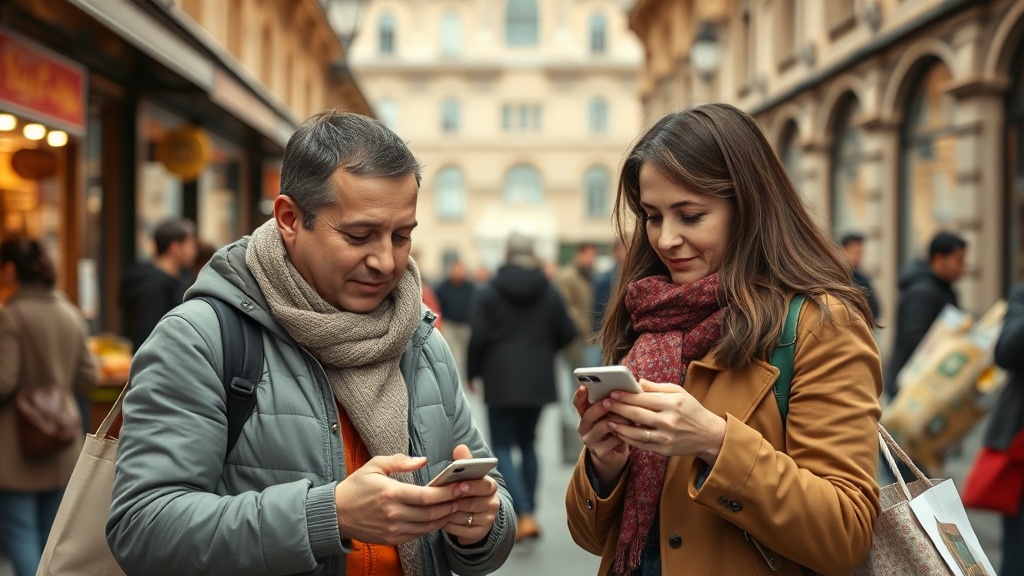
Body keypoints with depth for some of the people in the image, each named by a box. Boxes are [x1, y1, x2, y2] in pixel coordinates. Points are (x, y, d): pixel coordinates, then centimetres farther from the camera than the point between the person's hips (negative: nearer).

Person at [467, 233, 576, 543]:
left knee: (502, 448, 1)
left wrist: (473, 372, 4)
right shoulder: (549, 292, 3)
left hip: (502, 381, -4)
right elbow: (566, 333, 5)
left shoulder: (490, 292, -7)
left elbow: (478, 337, -11)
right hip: (539, 381, 4)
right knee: (528, 444, 17)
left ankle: (524, 516, -14)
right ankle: (529, 513, 18)